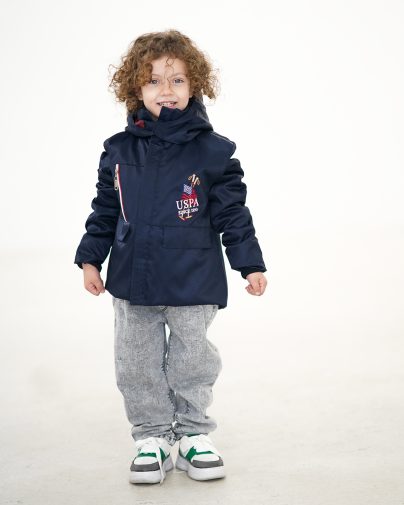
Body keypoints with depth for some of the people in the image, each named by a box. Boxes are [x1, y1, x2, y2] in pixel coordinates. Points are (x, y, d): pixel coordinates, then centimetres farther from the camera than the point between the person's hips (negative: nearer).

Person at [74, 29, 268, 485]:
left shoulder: (212, 151, -7)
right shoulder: (119, 151, 0)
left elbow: (233, 213, -3)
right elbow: (105, 211, 8)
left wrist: (250, 264, -3)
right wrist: (90, 258, 5)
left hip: (193, 283, -2)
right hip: (133, 282, 3)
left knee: (191, 362, 10)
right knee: (138, 365, 10)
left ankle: (193, 435, 27)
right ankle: (151, 437, 26)